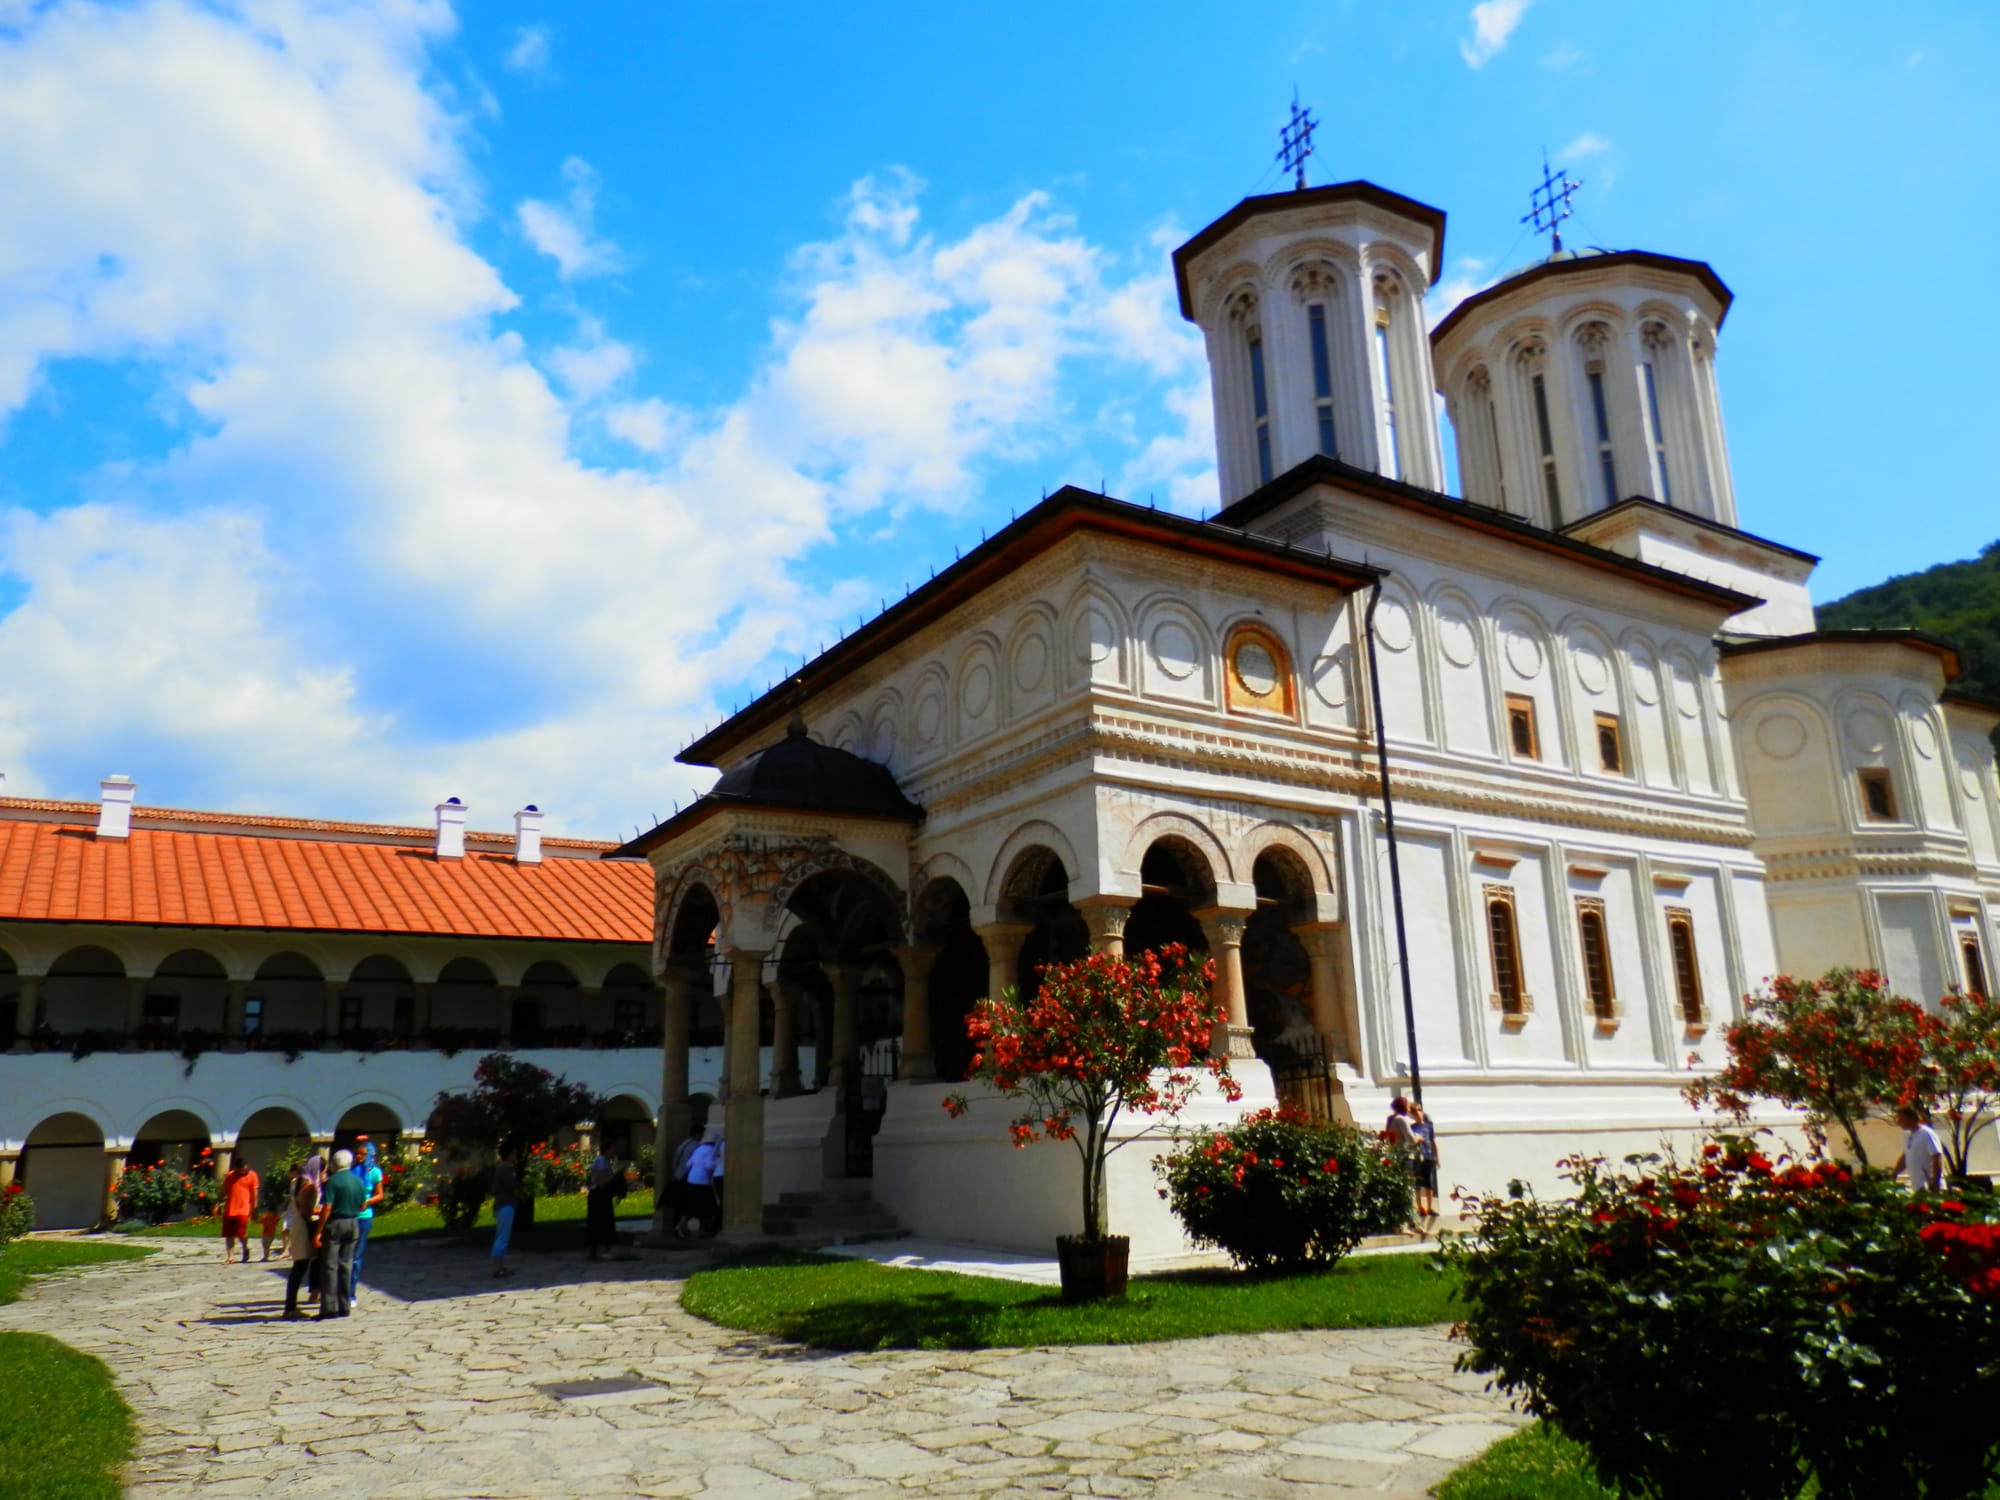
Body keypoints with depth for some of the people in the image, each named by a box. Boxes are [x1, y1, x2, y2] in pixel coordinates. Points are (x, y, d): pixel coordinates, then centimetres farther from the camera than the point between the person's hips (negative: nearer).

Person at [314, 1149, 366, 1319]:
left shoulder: (333, 1181, -11)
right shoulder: (359, 1181, 6)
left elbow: (327, 1209, -16)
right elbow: (362, 1206, 11)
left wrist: (318, 1232, -13)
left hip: (335, 1224, -5)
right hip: (352, 1224, 6)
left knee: (330, 1266, -1)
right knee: (346, 1265, 10)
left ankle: (330, 1307, -4)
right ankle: (344, 1307, 12)